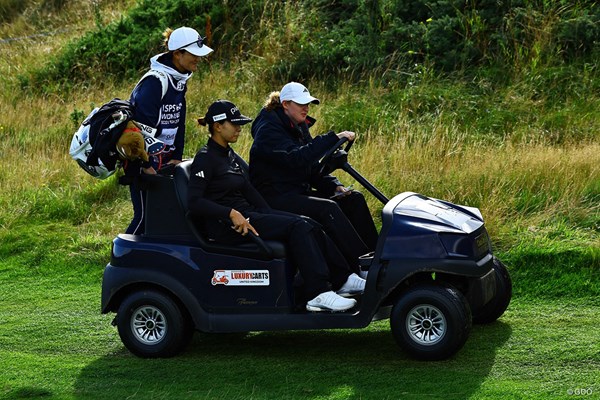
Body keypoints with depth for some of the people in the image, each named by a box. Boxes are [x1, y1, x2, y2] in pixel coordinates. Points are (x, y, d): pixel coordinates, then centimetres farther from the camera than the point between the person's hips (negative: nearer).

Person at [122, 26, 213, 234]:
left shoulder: (179, 80, 10)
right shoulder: (155, 81, -20)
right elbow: (142, 124, -23)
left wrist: (177, 157, 9)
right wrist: (146, 165, -22)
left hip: (164, 158, 9)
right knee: (145, 215, -8)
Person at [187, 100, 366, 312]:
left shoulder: (228, 155, 18)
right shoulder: (205, 159, -11)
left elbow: (248, 190, 17)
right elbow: (194, 202, -21)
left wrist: (271, 216, 5)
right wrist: (231, 213, -29)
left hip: (246, 213, 9)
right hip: (225, 225, -9)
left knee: (308, 225, -6)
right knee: (297, 227, -22)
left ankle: (343, 280, -4)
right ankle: (318, 295, -27)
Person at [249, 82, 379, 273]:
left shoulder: (300, 128, 15)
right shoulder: (268, 130, -14)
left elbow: (313, 168, 17)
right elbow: (296, 159, -30)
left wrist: (335, 186, -2)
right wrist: (333, 138, -32)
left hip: (299, 193, 10)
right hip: (274, 198, -9)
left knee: (354, 199, -4)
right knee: (328, 208, -30)